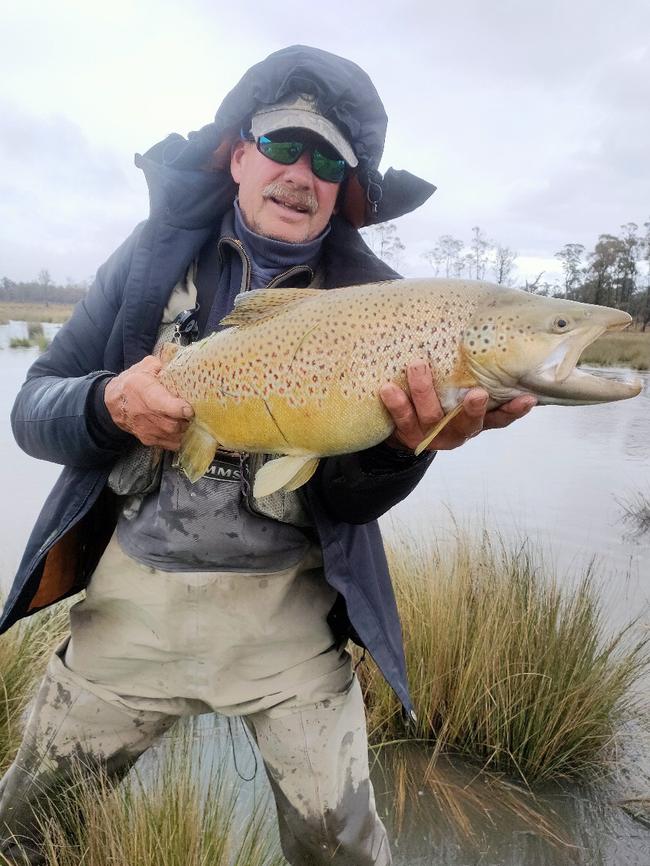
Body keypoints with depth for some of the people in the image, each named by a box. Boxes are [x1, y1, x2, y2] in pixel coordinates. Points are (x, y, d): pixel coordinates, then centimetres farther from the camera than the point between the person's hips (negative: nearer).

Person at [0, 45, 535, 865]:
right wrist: (110, 405, -25)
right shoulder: (159, 254, -2)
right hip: (133, 594, 2)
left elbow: (350, 501, -9)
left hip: (285, 608, -1)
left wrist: (407, 442, -30)